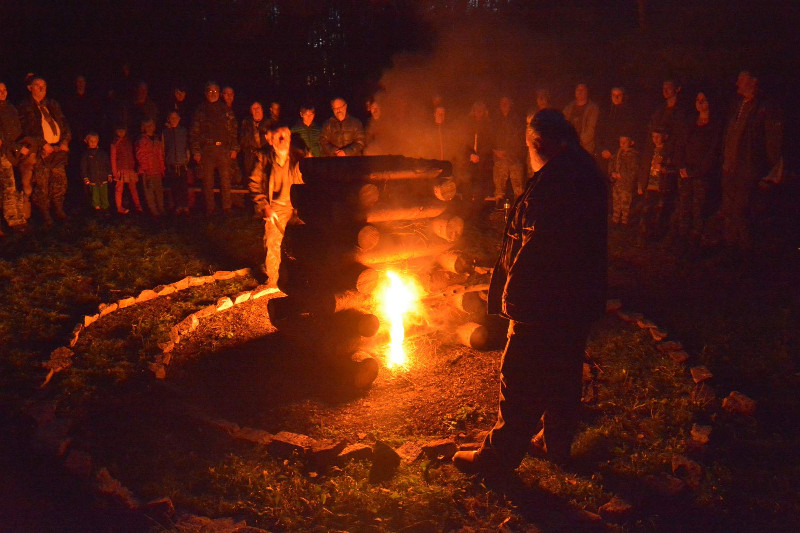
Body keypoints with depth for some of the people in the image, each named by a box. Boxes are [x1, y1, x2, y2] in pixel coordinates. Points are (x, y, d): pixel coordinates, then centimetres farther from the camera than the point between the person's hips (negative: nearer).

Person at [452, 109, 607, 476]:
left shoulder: (551, 181, -21)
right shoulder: (588, 173, 10)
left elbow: (535, 246, -25)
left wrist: (513, 291, -16)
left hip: (544, 300, -10)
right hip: (579, 299, 10)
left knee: (520, 379, 0)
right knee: (565, 370, 20)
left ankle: (499, 456, 11)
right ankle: (556, 442, 34)